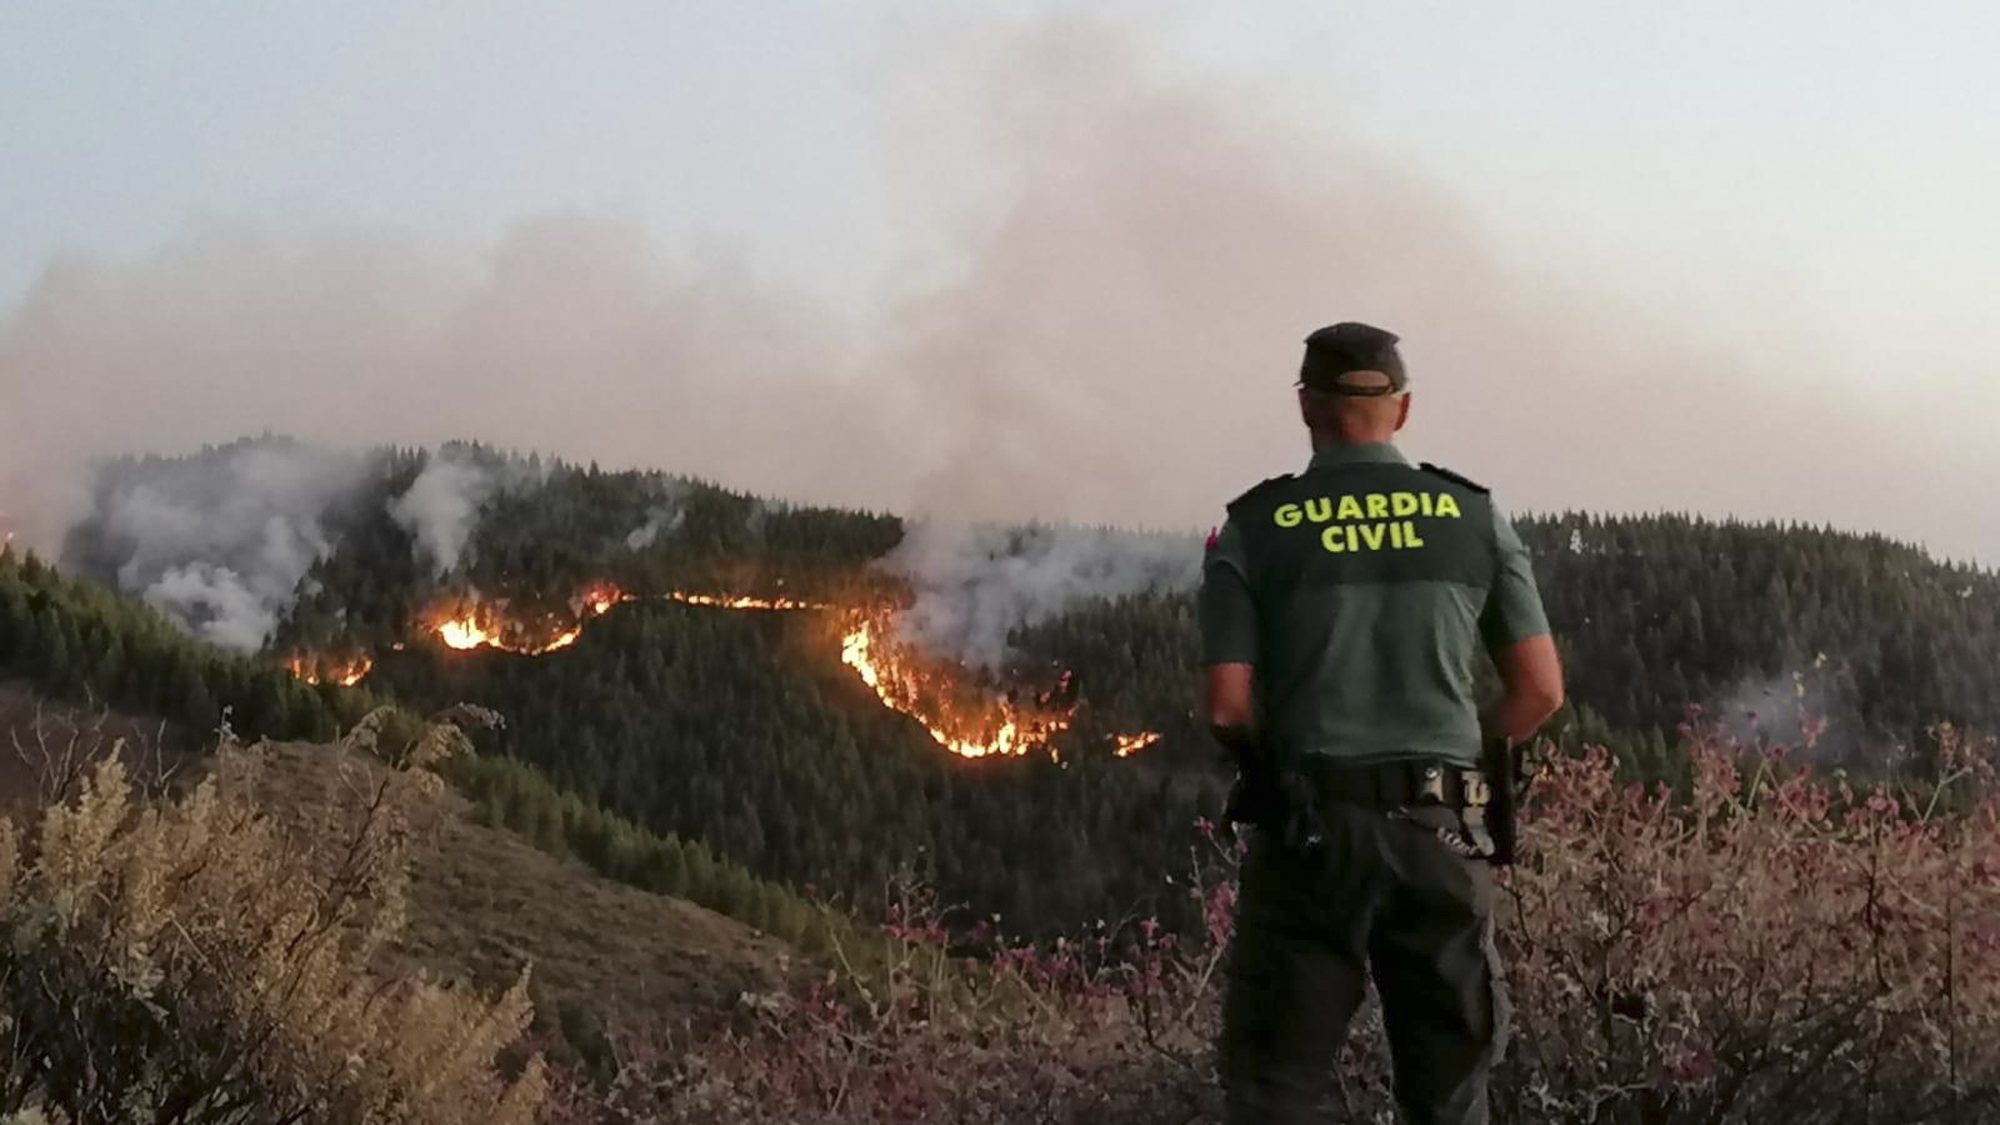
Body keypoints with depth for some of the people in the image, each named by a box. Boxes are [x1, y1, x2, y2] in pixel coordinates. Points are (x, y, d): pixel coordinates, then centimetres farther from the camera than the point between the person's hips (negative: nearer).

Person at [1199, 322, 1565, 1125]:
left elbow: (1227, 707, -7)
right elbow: (1540, 692, 4)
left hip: (1311, 827, -2)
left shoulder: (1256, 529, -1)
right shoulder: (1472, 518, 4)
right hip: (1440, 829, 2)